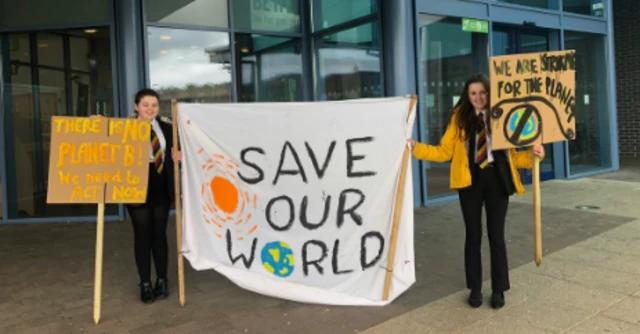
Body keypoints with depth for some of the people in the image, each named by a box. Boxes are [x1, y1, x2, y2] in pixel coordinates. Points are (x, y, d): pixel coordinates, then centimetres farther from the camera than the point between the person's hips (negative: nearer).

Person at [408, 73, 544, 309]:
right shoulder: (459, 117, 3)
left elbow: (512, 154, 3)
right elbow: (444, 152, 0)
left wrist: (532, 155, -14)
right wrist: (416, 147, -9)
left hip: (496, 180, 0)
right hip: (470, 181, 1)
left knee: (496, 236, 7)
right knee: (473, 236, 9)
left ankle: (499, 290, 22)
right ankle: (475, 289, 22)